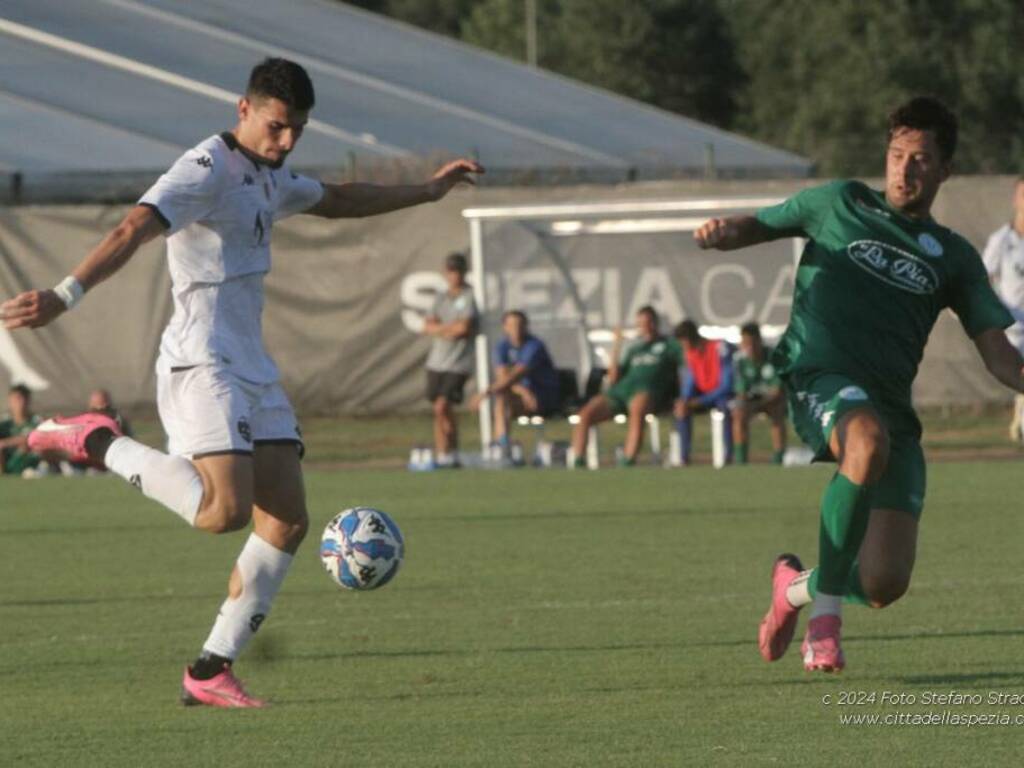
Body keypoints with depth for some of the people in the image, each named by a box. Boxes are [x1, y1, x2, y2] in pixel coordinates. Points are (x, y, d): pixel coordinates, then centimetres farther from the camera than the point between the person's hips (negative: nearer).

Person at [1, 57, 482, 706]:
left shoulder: (269, 176, 18)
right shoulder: (207, 171, -12)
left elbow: (336, 201, 40)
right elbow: (133, 231, -27)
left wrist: (427, 191, 48)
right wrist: (66, 297, -42)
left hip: (254, 371, 10)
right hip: (201, 365, -10)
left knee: (288, 523, 3)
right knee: (225, 510, -27)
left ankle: (212, 672, 7)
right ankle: (98, 442, -8)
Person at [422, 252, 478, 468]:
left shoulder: (470, 296, -5)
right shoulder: (442, 298, 15)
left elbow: (463, 327, -16)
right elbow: (427, 327, 6)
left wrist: (440, 328, -1)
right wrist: (450, 329, -11)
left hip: (458, 363, -6)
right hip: (437, 361, 6)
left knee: (443, 407, -16)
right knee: (439, 411, 7)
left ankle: (451, 456, -8)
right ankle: (441, 456, 12)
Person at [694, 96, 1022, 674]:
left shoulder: (953, 257, 20)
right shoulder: (841, 204, 17)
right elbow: (761, 226, 26)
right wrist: (724, 232, 2)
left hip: (891, 404, 3)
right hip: (819, 376, -3)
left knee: (884, 584, -11)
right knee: (869, 442, -41)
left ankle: (796, 586, 27)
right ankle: (826, 608, -23)